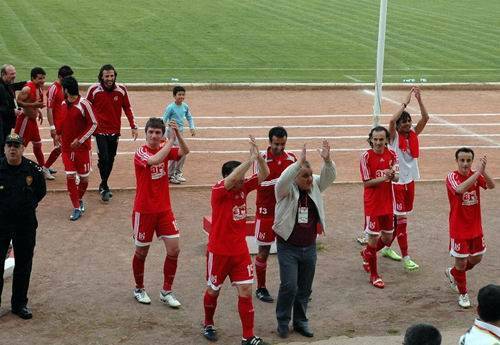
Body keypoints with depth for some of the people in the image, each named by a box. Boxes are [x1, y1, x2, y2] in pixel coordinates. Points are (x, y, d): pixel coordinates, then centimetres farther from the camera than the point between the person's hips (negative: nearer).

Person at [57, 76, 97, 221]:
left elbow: (94, 124, -14)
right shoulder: (64, 103, 3)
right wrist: (58, 133, 11)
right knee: (70, 177, -2)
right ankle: (76, 208, 5)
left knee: (84, 177, 7)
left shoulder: (83, 104, -17)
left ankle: (79, 199, 34)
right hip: (67, 147, 5)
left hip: (83, 147, -5)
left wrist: (80, 140, -18)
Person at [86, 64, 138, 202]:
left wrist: (133, 127, 2)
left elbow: (127, 108, 6)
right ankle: (104, 187, 8)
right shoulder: (94, 90, -10)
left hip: (115, 131, 3)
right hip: (100, 130, -3)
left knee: (111, 160, 10)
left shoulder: (121, 90, -4)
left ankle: (103, 186, 27)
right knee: (104, 159, -10)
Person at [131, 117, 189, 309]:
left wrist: (177, 134, -33)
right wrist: (171, 140, -30)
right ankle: (139, 289, 30)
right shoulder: (141, 152, -12)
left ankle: (166, 292, 11)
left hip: (164, 209, 4)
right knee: (142, 252, 10)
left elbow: (184, 152, -18)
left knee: (174, 249, -2)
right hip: (144, 210, -4)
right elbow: (154, 160, -35)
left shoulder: (165, 149, 2)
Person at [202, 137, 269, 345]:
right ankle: (208, 324, 39)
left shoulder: (243, 187, -3)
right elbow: (230, 180, -40)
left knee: (246, 291, 0)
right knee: (213, 290, 15)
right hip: (219, 252, -4)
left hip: (240, 251, 4)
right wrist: (251, 158, -43)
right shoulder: (218, 191, -20)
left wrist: (258, 156, -29)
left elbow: (264, 175, -10)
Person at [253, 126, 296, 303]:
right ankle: (261, 288, 17)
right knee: (264, 251, 5)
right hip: (266, 211, -4)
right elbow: (260, 183, -22)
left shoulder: (291, 157, 2)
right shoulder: (262, 159, -11)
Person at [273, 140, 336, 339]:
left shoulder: (315, 186, 1)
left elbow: (329, 177, -14)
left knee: (305, 288, 13)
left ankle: (300, 321, 28)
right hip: (288, 247, -5)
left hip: (309, 247, 5)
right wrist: (298, 163, -46)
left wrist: (327, 160, -34)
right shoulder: (287, 190, -12)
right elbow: (283, 181, -34)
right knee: (289, 286, -9)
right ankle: (282, 322, 10)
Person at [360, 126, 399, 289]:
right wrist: (384, 178, -25)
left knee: (387, 237, 15)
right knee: (373, 237, -1)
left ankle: (366, 254, 43)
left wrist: (392, 175, -24)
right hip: (372, 204, -5)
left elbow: (396, 178, -1)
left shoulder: (392, 155, 0)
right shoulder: (366, 156, -13)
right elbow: (367, 182, -12)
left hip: (387, 203, 5)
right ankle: (374, 275, 12)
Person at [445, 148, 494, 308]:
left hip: (475, 227, 5)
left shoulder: (475, 175, -2)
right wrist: (478, 172, -41)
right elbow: (460, 189, -38)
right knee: (461, 261, 2)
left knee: (476, 259, 18)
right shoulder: (452, 177, -16)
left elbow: (491, 186, -19)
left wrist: (483, 171, -37)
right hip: (459, 229, -5)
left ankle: (452, 273, 43)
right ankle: (463, 293, 22)